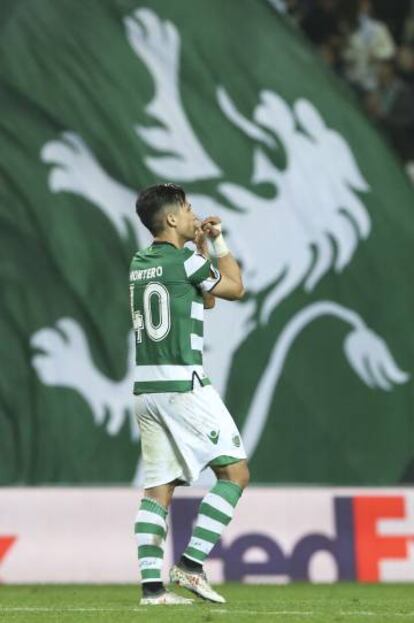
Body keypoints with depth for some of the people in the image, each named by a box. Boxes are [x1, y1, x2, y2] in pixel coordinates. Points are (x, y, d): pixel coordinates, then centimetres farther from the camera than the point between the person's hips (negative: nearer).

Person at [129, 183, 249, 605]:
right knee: (235, 472, 1)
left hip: (146, 388, 8)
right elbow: (235, 288, 7)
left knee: (158, 488, 5)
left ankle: (152, 585, -3)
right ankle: (191, 563, -7)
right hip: (183, 385, -8)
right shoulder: (185, 261, -10)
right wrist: (218, 242, 15)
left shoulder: (138, 265, 14)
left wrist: (200, 247, 27)